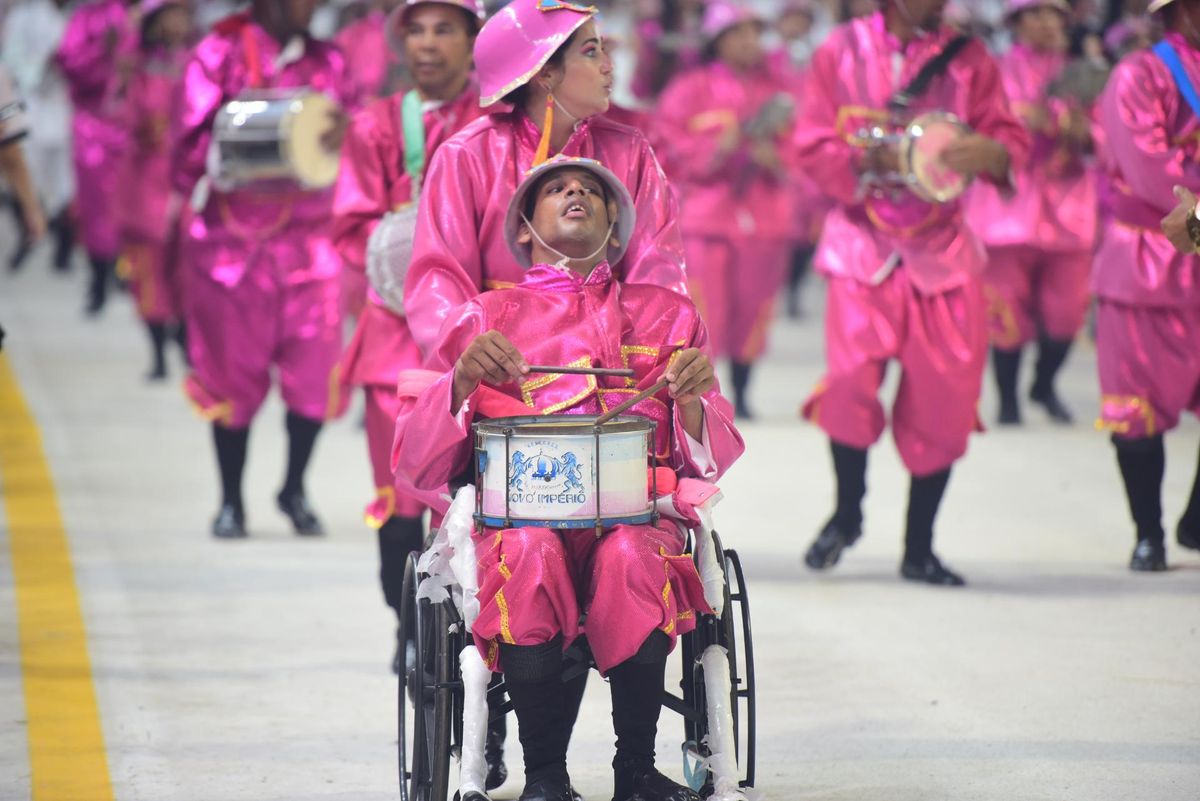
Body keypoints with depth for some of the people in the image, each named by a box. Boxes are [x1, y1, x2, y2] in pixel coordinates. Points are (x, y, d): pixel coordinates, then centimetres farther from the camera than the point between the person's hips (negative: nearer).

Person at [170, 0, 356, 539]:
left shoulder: (327, 61, 13)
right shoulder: (220, 54, 1)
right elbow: (191, 146, -2)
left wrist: (343, 134, -8)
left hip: (310, 236, 3)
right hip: (234, 238, -3)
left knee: (316, 372, -4)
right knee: (233, 376, 3)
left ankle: (294, 489, 17)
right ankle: (231, 500, 18)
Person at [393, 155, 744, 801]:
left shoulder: (665, 315, 21)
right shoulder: (486, 318, 17)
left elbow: (712, 461, 15)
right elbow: (416, 466, 8)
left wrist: (692, 396, -6)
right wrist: (462, 380, -10)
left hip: (636, 513, 1)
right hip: (521, 513, -1)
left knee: (633, 557, -35)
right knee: (527, 554, -36)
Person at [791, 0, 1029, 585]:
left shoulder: (968, 58, 7)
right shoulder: (842, 51, 3)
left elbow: (1011, 137, 2)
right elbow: (812, 147, -1)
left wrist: (990, 153, -21)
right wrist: (870, 159, -19)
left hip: (942, 249, 2)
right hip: (864, 243, -2)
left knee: (945, 399, -2)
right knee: (852, 378, -18)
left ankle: (919, 550, 12)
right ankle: (847, 513, 9)